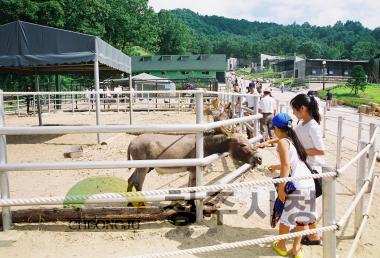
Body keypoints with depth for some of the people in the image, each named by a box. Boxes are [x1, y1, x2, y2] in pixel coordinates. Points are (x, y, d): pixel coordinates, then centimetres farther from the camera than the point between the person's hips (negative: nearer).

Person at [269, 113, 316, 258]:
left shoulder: (282, 142, -6)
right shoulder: (293, 140, 18)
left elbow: (286, 166, -18)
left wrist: (281, 187, -16)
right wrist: (276, 167, 45)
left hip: (297, 185, -7)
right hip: (309, 183, 7)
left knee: (286, 216, 13)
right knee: (302, 217, 18)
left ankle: (281, 246, 30)